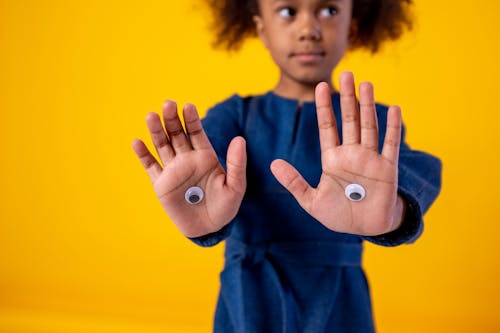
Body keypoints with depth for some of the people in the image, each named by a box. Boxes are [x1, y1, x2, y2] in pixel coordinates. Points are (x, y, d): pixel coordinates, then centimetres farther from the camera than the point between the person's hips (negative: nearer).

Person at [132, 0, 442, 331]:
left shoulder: (377, 121, -2)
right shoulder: (235, 115, 0)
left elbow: (412, 172, -24)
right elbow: (202, 168, -20)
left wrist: (392, 211, -47)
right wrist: (202, 221, -44)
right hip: (248, 305, 1)